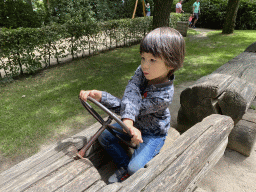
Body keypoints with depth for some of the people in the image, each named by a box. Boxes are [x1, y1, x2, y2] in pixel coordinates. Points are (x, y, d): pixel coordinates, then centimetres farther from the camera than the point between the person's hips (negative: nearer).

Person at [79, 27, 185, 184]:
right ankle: (124, 166, 17)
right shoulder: (142, 71, -18)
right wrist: (128, 122, -52)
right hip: (135, 124, 6)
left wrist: (100, 96, -33)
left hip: (154, 133, -6)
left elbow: (133, 107, -32)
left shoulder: (164, 95, -34)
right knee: (104, 136, 0)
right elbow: (131, 96, -32)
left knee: (135, 168, -18)